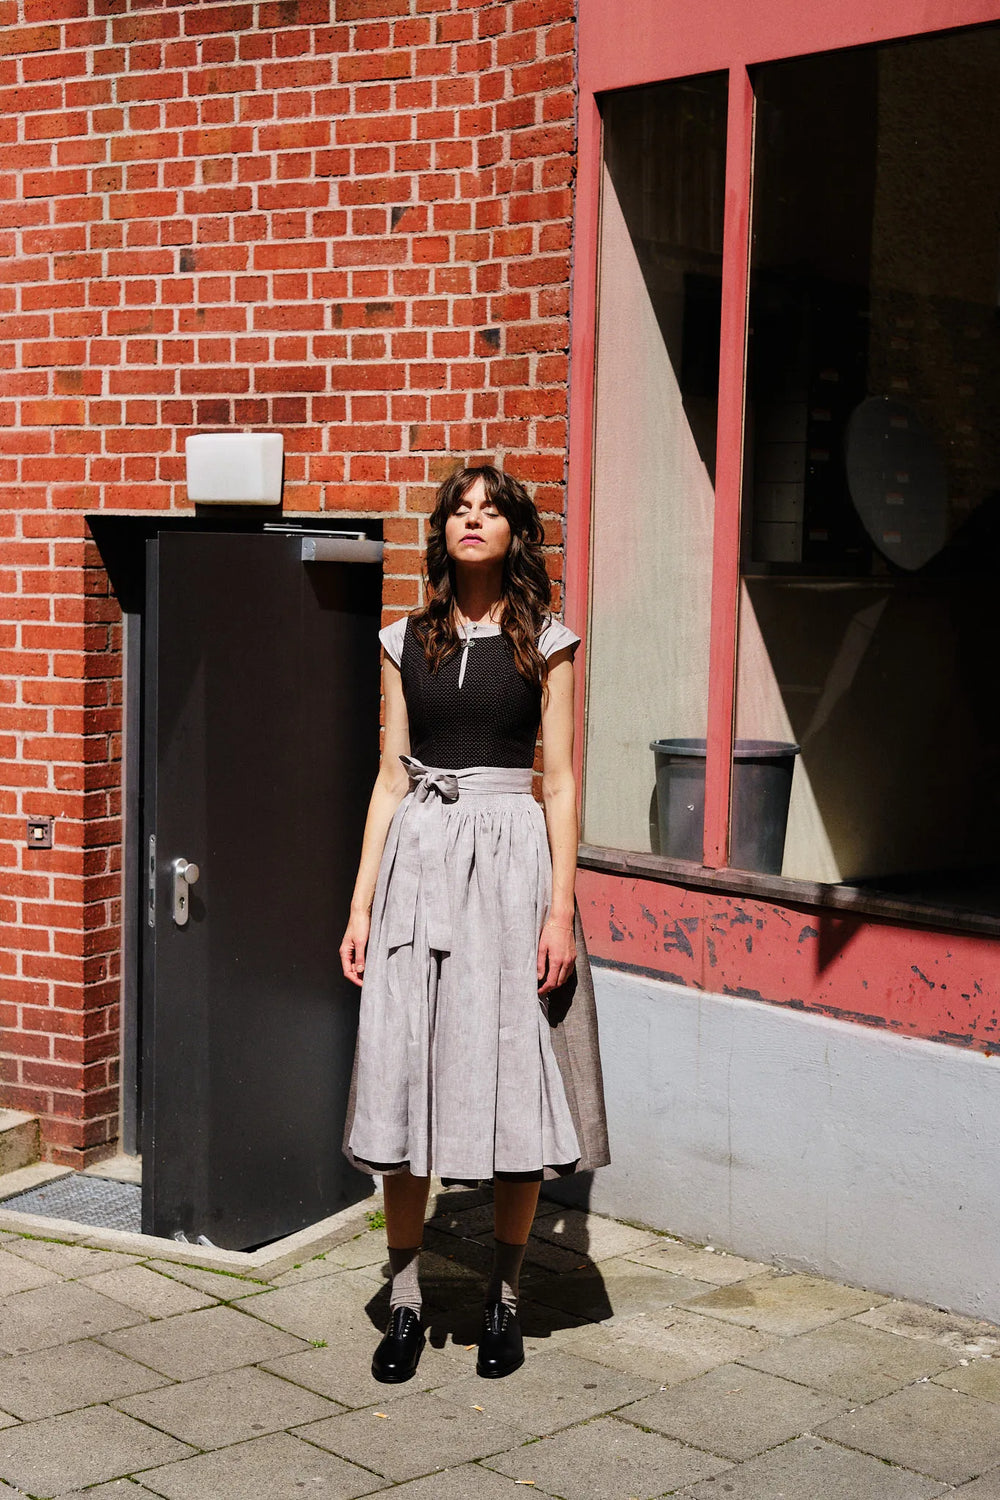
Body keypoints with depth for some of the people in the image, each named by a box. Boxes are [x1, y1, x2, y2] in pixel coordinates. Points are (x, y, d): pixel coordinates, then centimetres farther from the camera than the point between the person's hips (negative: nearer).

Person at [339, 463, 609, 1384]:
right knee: (405, 1077, 2)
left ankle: (504, 1299, 16)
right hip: (418, 858, 2)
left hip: (511, 857, -2)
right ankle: (406, 1299, 15)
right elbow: (391, 779, 10)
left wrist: (561, 907, -8)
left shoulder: (544, 644, 3)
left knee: (513, 1081, 1)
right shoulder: (408, 643, 9)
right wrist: (362, 903, 5)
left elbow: (559, 783, 0)